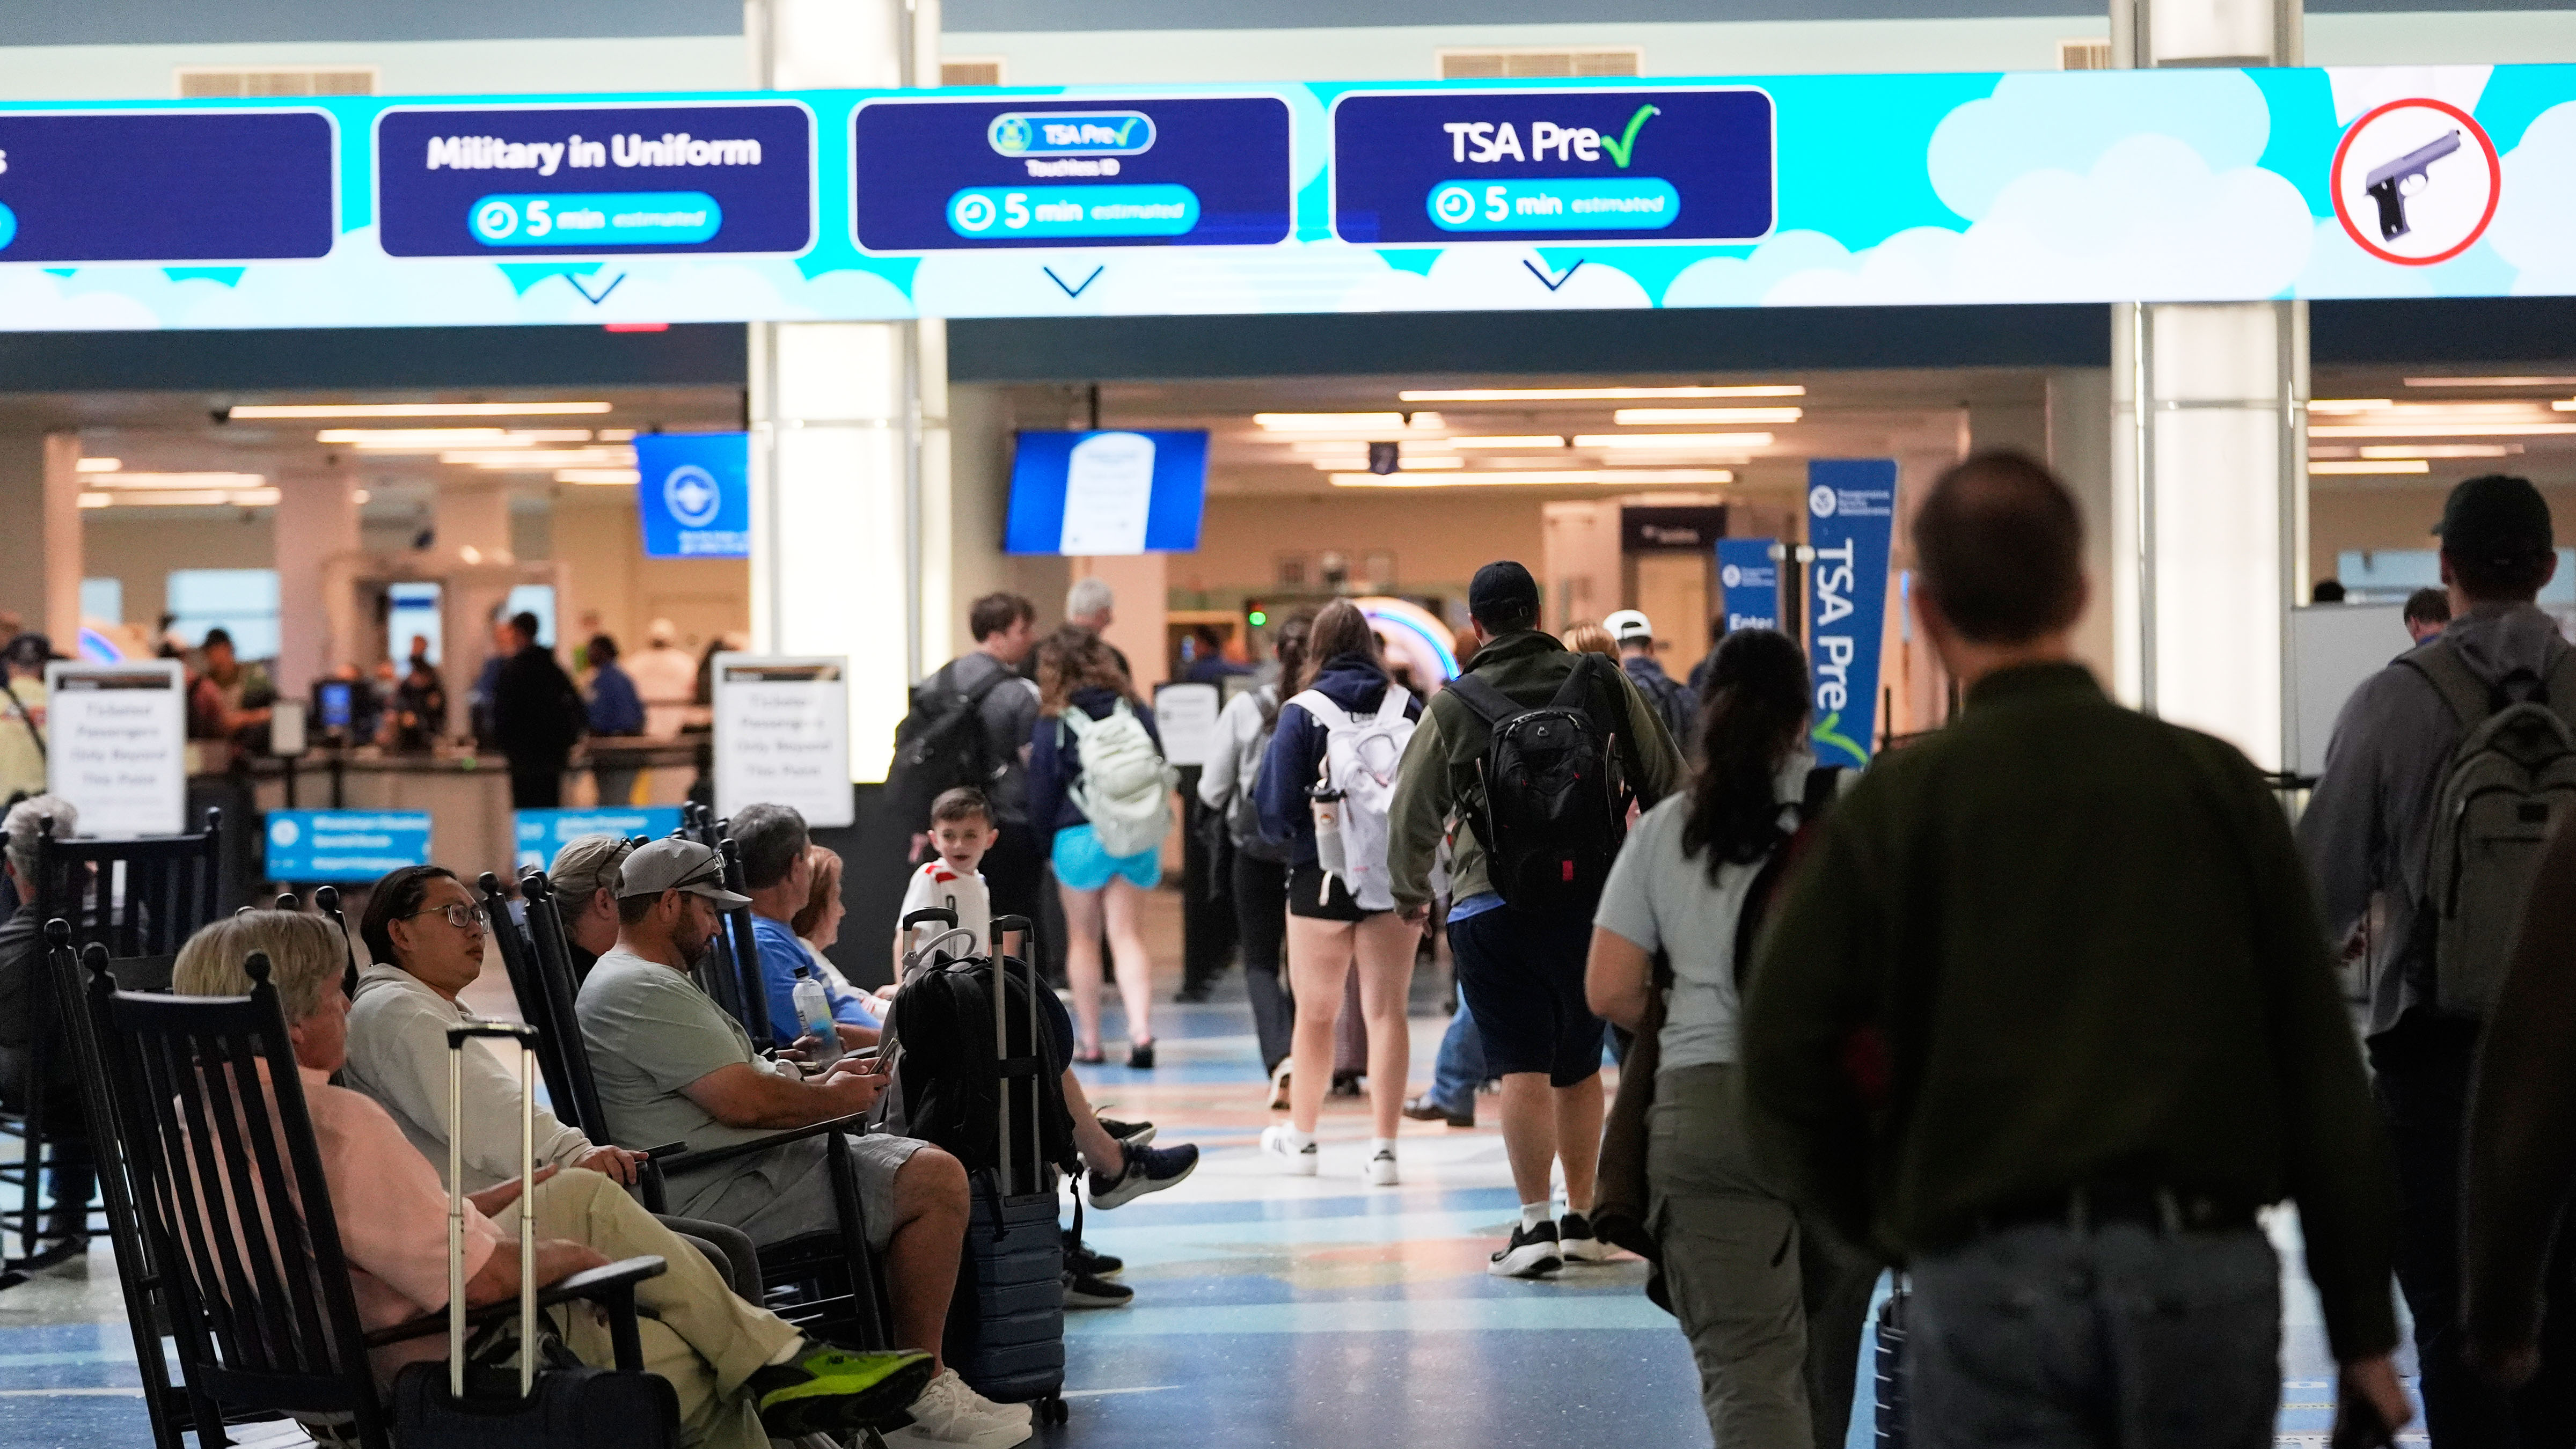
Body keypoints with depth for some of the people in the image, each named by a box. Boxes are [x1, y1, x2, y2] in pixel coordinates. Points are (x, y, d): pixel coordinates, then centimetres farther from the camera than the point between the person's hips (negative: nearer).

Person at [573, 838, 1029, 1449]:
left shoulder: (638, 980, 21)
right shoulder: (643, 989, -16)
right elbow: (743, 1100, -22)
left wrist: (818, 1081, 10)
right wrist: (832, 1100, -5)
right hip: (721, 1194, -12)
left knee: (929, 1167, 17)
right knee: (935, 1181, -18)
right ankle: (921, 1388, -10)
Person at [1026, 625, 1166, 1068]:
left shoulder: (1054, 723, -7)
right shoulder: (1137, 711, 3)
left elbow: (1041, 793, -2)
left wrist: (1044, 846, 10)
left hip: (1080, 836, -3)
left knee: (1082, 938, 11)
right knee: (1126, 935, 5)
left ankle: (1089, 1041, 14)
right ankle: (1141, 1029, -12)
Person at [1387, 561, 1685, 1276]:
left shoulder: (1452, 706, 0)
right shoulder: (1604, 685, 5)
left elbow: (1412, 814, 5)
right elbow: (1667, 782, 9)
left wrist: (1411, 893, 22)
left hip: (1495, 904, -3)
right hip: (1597, 896, 3)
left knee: (1523, 1068, -3)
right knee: (1580, 1067, 15)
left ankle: (1536, 1223, -9)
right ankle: (1583, 1218, 22)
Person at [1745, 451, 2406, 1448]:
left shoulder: (1900, 804, 1)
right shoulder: (2217, 783, 6)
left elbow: (1783, 1059, -6)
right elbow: (2323, 1075, 5)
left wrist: (1878, 1224, 12)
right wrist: (2363, 1329, 10)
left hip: (1992, 1285, -2)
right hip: (2208, 1270, 2)